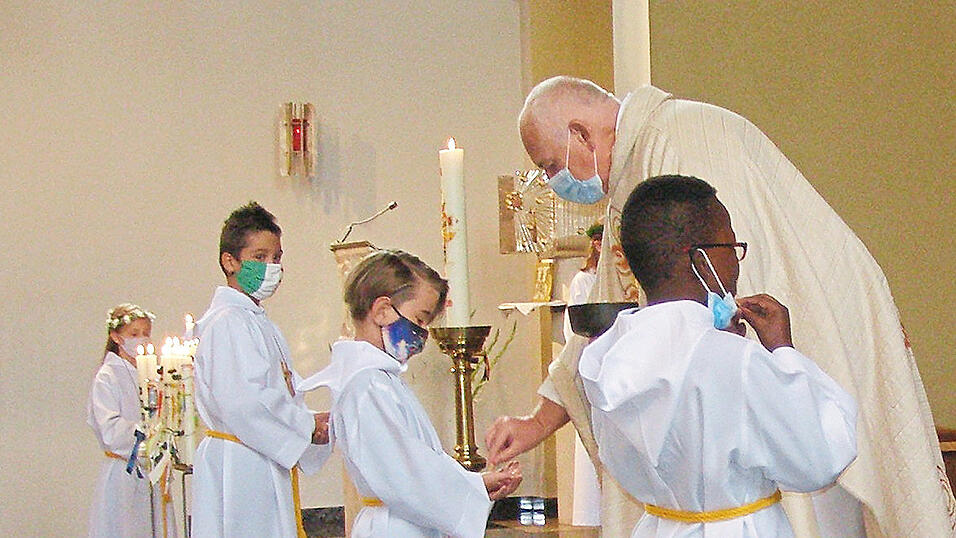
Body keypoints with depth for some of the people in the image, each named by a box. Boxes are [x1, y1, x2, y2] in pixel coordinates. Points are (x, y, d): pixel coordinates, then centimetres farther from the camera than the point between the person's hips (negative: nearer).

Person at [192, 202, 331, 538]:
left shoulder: (262, 323, 19)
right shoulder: (227, 321, -12)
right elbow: (241, 403, -22)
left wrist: (313, 423, 0)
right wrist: (307, 426, -12)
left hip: (268, 466, 10)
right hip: (238, 467, -10)